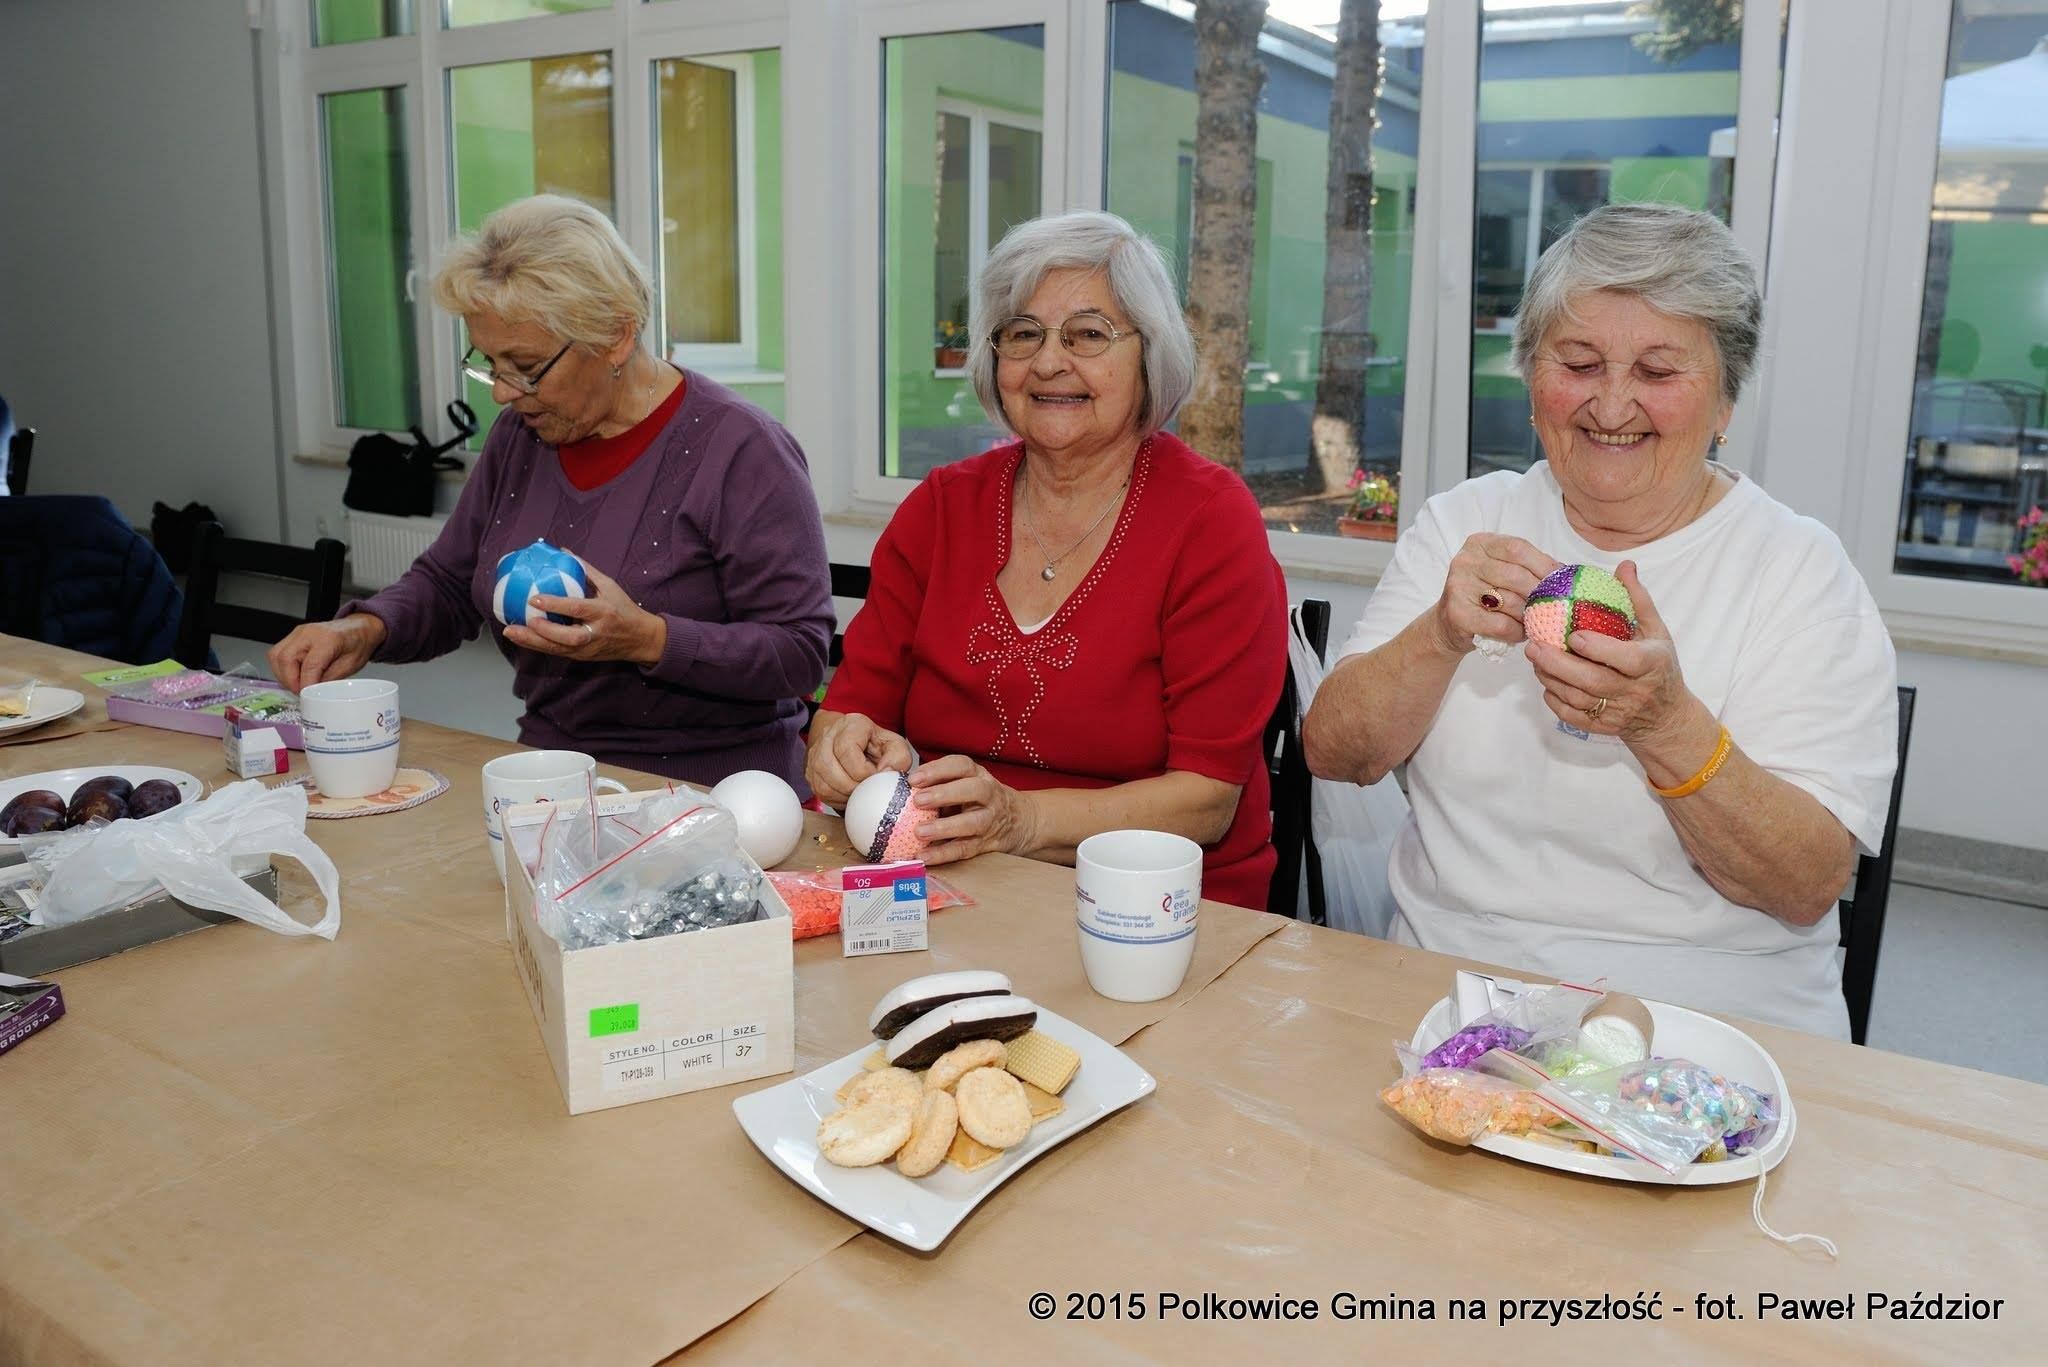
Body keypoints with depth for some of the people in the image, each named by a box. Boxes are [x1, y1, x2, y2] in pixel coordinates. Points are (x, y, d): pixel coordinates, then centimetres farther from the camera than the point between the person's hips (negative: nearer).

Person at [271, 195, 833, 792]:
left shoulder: (742, 451, -12)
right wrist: (365, 629, -1)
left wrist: (650, 640, -25)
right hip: (552, 781, 8)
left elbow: (801, 651, -14)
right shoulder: (520, 434, 9)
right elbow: (447, 584, 19)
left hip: (706, 790, -7)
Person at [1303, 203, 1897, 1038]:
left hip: (1712, 1028, -1)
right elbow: (1331, 755, -1)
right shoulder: (1466, 522, 7)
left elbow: (1807, 889, -8)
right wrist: (1441, 635, -18)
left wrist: (1666, 725, -24)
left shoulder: (1801, 570, -1)